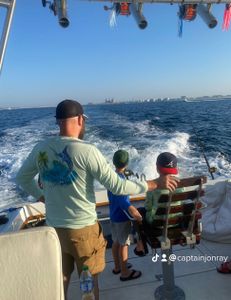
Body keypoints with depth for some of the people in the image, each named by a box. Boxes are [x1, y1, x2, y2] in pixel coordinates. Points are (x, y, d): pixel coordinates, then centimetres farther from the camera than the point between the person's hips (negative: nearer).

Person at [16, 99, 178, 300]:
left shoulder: (41, 148, -5)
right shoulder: (86, 150, -22)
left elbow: (22, 178, 10)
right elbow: (117, 186, -21)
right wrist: (155, 184, -12)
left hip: (54, 227, 5)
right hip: (83, 229, -4)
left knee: (61, 279, 23)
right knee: (89, 281, 18)